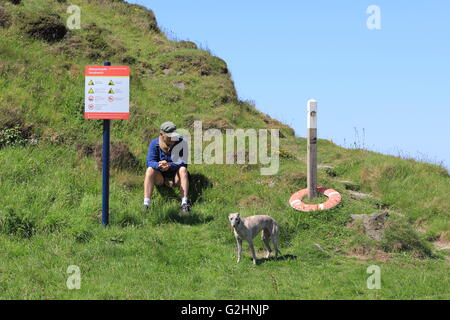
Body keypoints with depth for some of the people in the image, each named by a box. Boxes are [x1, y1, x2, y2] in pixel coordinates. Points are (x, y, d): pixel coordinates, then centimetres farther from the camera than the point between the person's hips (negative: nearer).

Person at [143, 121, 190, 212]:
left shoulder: (181, 142, -12)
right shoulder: (154, 143, -8)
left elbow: (183, 162, -21)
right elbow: (150, 162, -18)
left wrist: (169, 165, -40)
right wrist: (158, 165, -41)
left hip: (175, 176, -1)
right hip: (160, 177, 1)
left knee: (183, 169, -30)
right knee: (150, 169, -28)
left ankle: (184, 203, -38)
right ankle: (146, 205, -37)